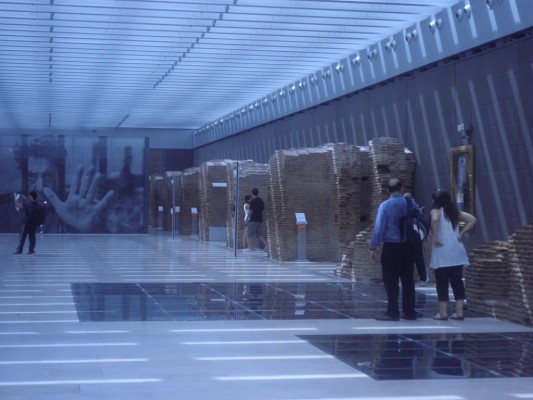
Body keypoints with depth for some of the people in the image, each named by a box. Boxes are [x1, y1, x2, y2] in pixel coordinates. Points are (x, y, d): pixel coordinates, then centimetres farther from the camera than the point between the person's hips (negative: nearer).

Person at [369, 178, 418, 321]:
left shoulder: (385, 206, -8)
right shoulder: (411, 204, 3)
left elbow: (379, 227, -10)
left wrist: (373, 247, -5)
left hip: (391, 246, -4)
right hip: (408, 246, 4)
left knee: (391, 280, 1)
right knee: (408, 279, 11)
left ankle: (392, 312, -1)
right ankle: (409, 312, 14)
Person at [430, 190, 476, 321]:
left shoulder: (436, 210, -1)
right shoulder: (455, 212, 14)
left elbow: (435, 220, -24)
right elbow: (473, 219, 9)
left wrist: (435, 238, -17)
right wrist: (461, 233, 8)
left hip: (442, 253, -5)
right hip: (456, 252, 5)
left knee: (442, 283, 0)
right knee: (457, 281, 8)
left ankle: (443, 313, 0)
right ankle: (459, 312, 8)